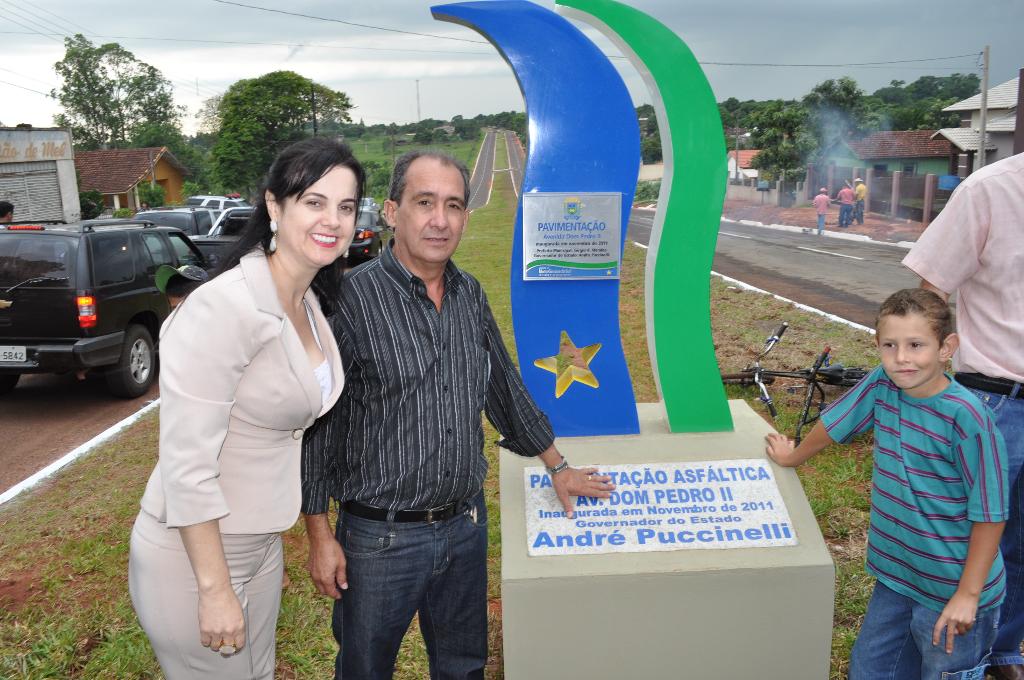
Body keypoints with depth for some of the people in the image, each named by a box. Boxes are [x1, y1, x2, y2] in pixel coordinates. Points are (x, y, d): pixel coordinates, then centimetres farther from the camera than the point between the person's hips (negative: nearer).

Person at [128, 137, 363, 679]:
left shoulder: (310, 304, 1)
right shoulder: (224, 307, -25)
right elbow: (186, 462, -25)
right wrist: (214, 590, -19)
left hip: (262, 544, 8)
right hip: (192, 554, -8)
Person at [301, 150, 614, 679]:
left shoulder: (470, 295, 2)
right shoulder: (351, 299, -16)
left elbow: (505, 388, 13)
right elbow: (317, 427, -12)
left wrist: (557, 467, 18)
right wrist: (320, 536, -10)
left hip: (466, 525, 5)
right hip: (380, 538, -5)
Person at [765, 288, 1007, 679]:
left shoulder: (966, 417, -24)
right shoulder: (882, 385, -8)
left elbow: (989, 514, -18)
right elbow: (832, 425, 10)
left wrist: (968, 594, -16)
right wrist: (792, 457, 24)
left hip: (951, 591, -5)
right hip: (895, 577, 6)